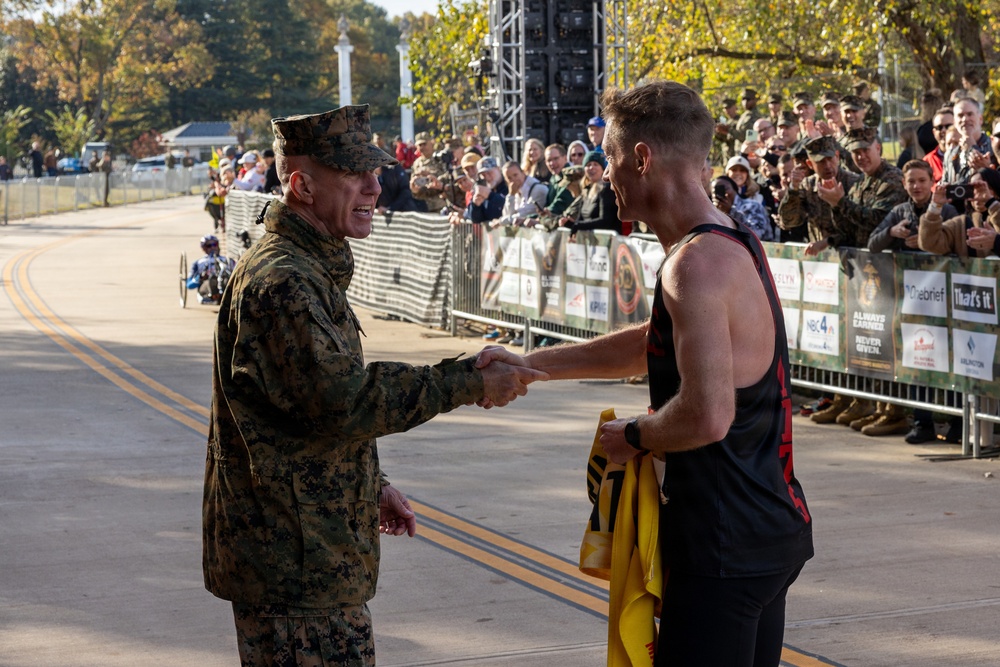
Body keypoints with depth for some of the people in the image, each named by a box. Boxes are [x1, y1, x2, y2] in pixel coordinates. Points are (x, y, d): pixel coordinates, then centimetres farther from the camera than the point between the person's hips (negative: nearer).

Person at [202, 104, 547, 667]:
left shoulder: (312, 271, 16)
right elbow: (344, 399, -27)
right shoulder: (279, 282, -20)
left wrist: (372, 484, 22)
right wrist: (467, 383, -24)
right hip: (294, 559, -11)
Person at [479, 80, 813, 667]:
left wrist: (633, 436, -10)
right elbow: (653, 344, 25)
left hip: (725, 547, -10)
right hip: (772, 532, 10)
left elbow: (707, 416, -30)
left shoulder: (697, 263, -21)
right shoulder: (737, 244, 11)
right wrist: (529, 364, 24)